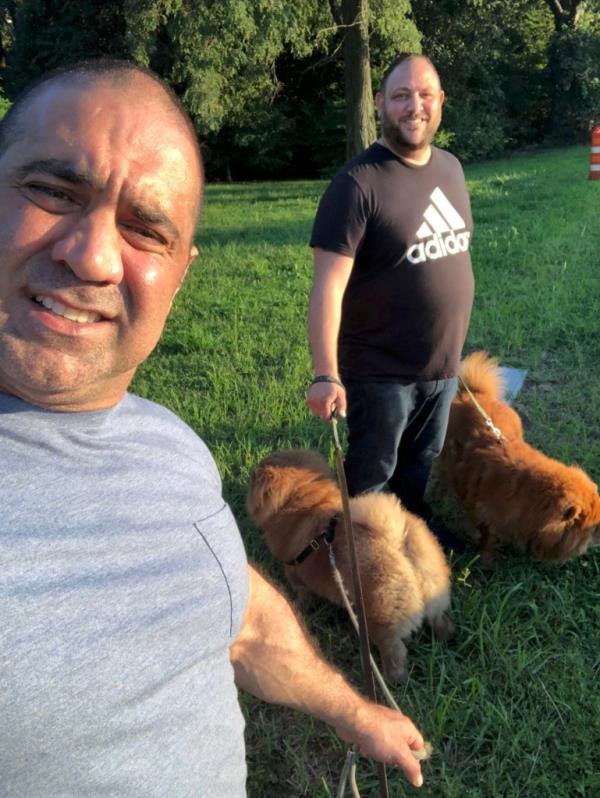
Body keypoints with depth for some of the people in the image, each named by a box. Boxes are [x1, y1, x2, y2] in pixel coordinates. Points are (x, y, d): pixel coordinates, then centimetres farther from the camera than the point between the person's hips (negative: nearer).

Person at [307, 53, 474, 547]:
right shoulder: (359, 183, -18)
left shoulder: (450, 167, 5)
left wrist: (453, 348, 15)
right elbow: (328, 286, -22)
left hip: (443, 366, 6)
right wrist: (326, 375, -26)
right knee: (371, 475, 13)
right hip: (381, 371, -6)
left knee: (423, 464, 25)